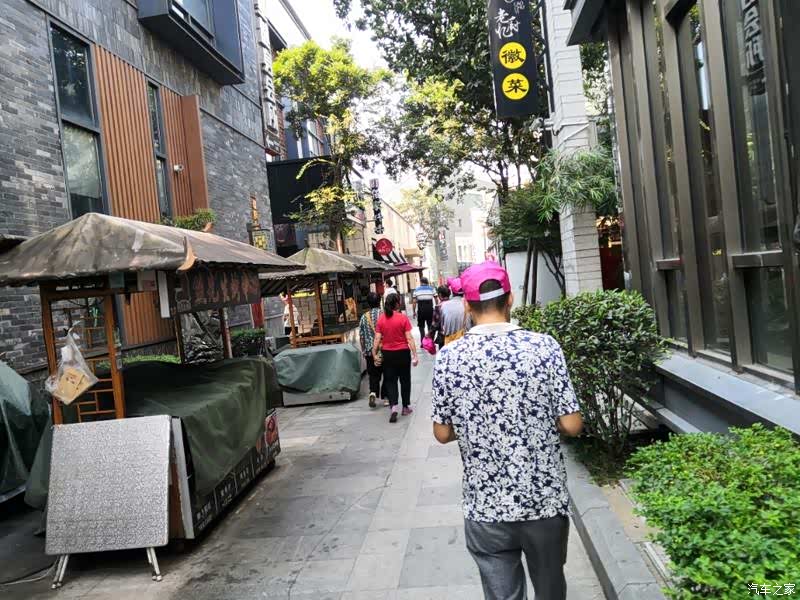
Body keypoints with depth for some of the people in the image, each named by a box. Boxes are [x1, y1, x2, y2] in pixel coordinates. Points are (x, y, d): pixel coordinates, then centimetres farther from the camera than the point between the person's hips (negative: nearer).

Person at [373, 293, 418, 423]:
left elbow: (377, 339, -4)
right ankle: (406, 407, 25)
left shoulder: (381, 319, -4)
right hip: (403, 353, -1)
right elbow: (409, 338, -11)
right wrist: (415, 355, -6)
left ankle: (394, 406, -7)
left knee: (390, 380, 10)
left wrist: (374, 354, 6)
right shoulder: (403, 318, -11)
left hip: (388, 354, 2)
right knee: (405, 379, 15)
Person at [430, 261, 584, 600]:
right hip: (545, 501, 1)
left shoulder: (449, 357, -10)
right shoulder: (544, 347, -11)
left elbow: (442, 434, -2)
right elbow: (572, 426, -9)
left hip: (486, 508, -1)